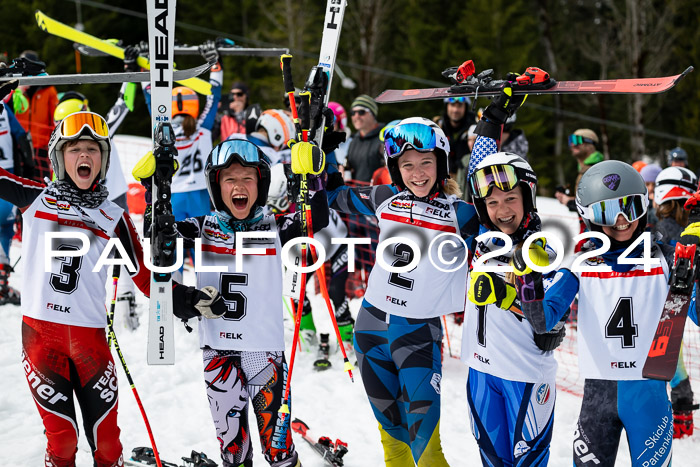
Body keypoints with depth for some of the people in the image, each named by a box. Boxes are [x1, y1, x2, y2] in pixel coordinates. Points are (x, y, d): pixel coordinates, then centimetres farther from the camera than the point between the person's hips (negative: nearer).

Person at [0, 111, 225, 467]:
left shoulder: (114, 217, 9)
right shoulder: (36, 197, 7)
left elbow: (143, 275, 9)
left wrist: (188, 298, -2)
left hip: (90, 335, 1)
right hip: (40, 331, -1)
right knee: (61, 437, -2)